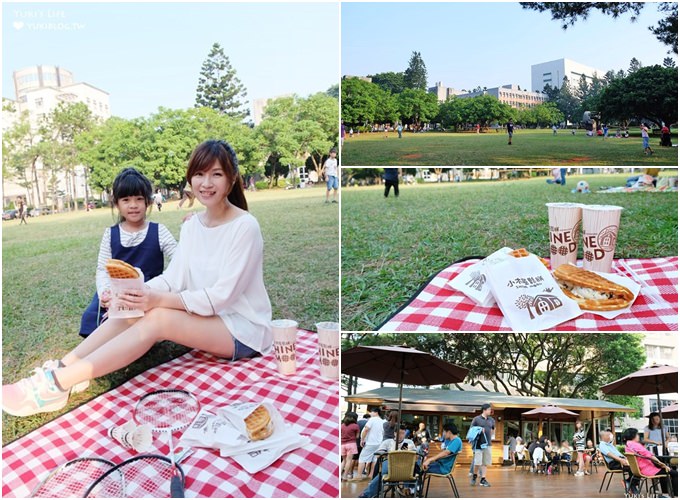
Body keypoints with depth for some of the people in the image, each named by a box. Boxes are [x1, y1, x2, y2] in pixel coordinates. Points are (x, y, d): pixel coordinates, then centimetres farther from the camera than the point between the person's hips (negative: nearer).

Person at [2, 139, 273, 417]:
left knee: (157, 319, -27)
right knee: (132, 309, -14)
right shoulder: (191, 225, 6)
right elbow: (172, 278, -1)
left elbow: (222, 296, -21)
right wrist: (136, 292, -21)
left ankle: (57, 384, -24)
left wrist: (159, 300, -30)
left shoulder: (245, 227, -17)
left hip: (244, 329, -7)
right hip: (205, 320, 7)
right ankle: (60, 371, -13)